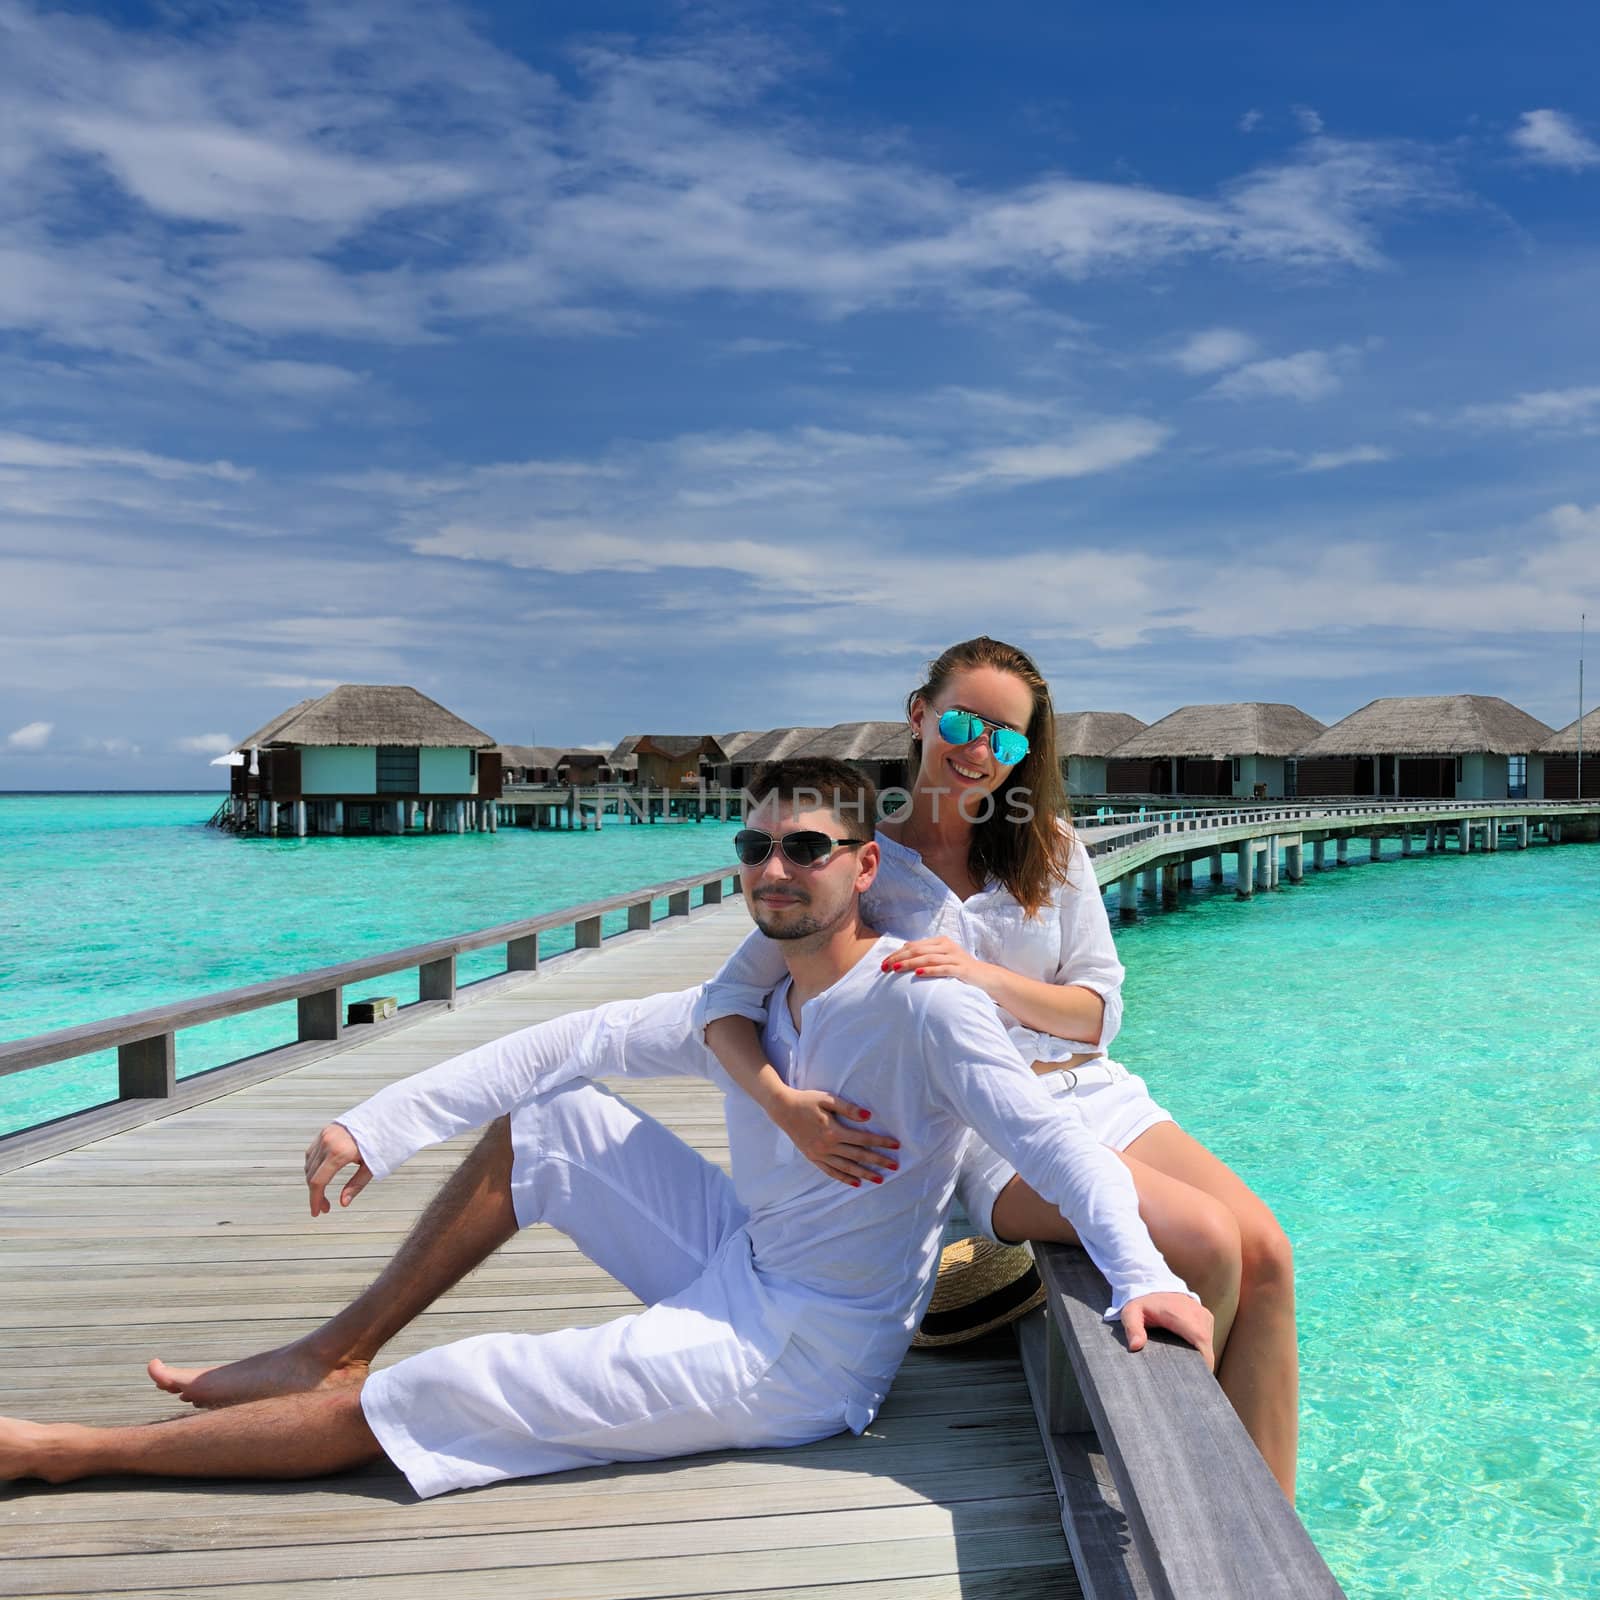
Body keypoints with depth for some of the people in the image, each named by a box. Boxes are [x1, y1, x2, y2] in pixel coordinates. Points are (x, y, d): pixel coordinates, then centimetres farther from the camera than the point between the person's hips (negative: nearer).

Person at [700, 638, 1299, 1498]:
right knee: (1204, 1242, -24)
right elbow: (727, 999, -3)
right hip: (986, 1132, -5)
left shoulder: (1050, 848, 9)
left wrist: (982, 976, -14)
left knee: (1265, 1252, -17)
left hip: (1097, 1096, 5)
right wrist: (782, 1102, -22)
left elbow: (1099, 1010, 4)